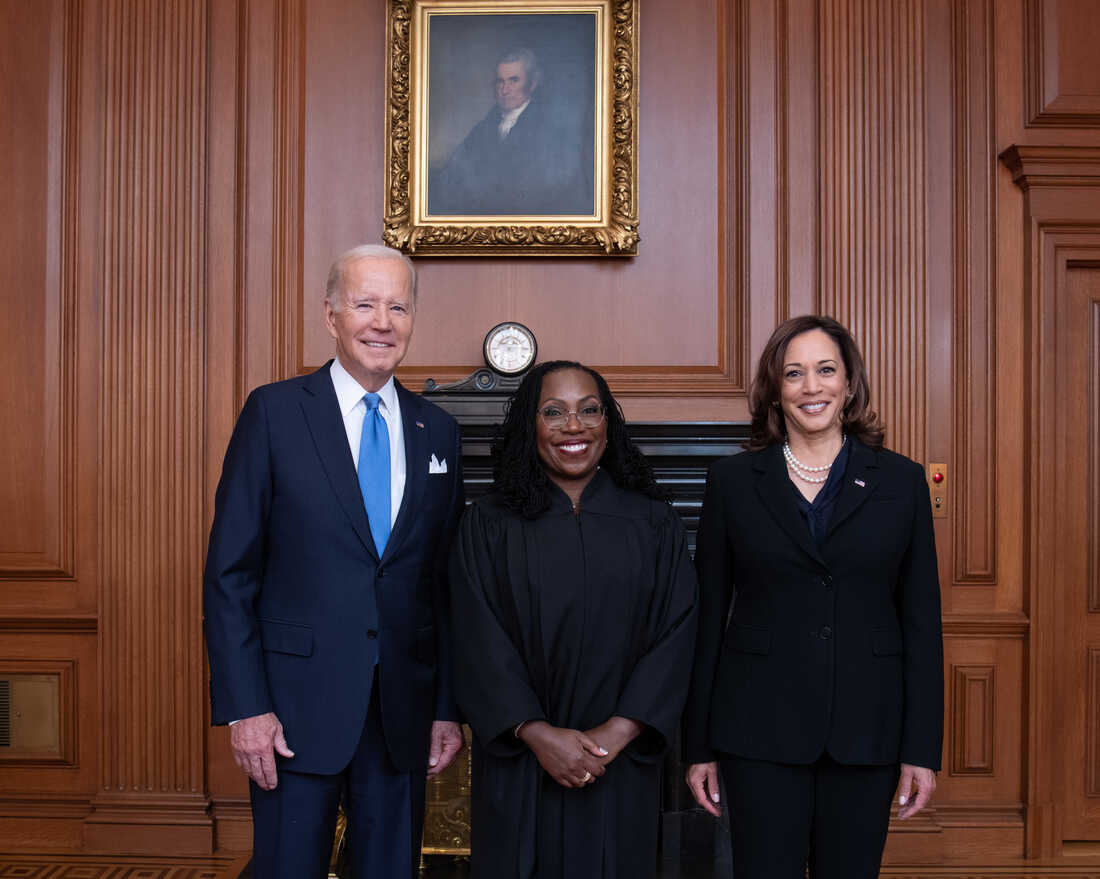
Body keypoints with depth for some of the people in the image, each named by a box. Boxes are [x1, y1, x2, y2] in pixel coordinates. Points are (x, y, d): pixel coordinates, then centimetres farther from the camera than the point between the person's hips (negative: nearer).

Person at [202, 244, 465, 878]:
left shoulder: (438, 432, 7)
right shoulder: (275, 412, -3)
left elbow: (446, 582, 10)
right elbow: (229, 572, -5)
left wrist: (448, 707, 7)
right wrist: (244, 707, -10)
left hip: (404, 709, 4)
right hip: (297, 706, -3)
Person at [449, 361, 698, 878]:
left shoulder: (653, 523, 3)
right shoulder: (489, 524, 0)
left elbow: (675, 635, -3)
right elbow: (480, 643, -5)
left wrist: (618, 732, -13)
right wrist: (537, 733, -15)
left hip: (621, 765, 1)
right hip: (519, 767, -1)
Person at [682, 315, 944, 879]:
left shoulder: (901, 481, 4)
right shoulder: (732, 481, 2)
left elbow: (922, 621, 4)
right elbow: (708, 618, 3)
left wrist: (922, 749, -1)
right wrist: (699, 747, 2)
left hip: (865, 730, 1)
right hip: (760, 730, -1)